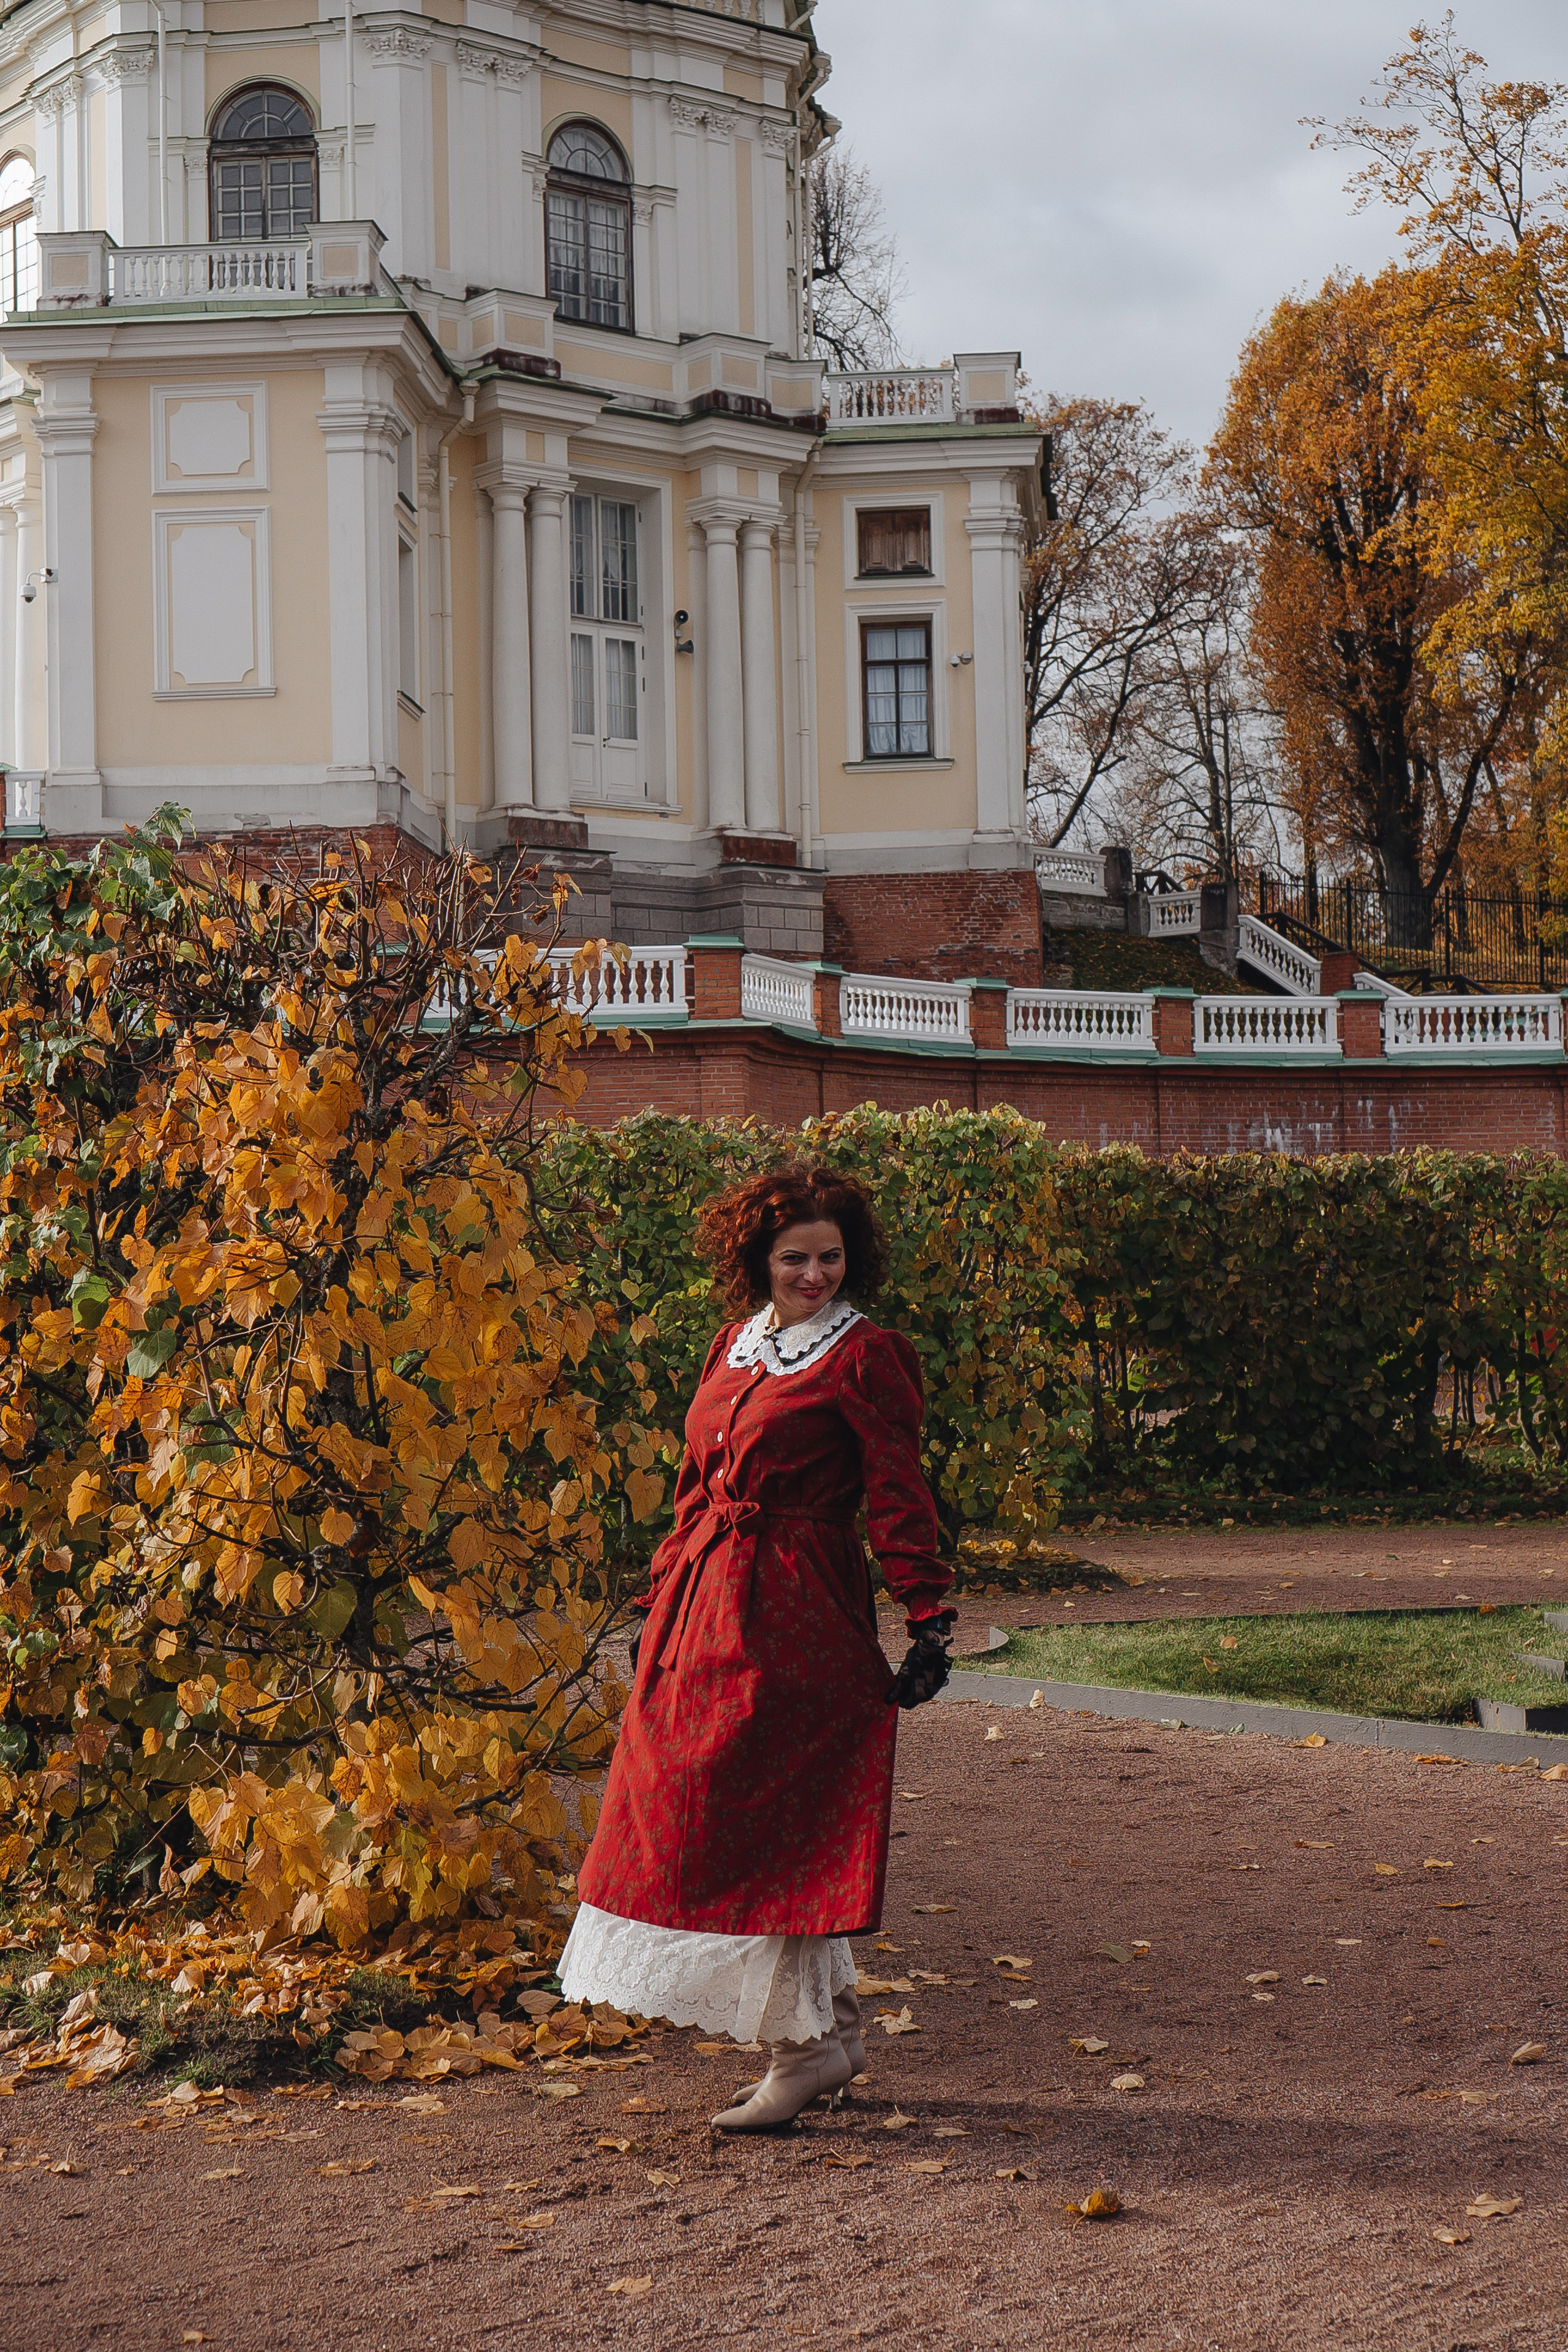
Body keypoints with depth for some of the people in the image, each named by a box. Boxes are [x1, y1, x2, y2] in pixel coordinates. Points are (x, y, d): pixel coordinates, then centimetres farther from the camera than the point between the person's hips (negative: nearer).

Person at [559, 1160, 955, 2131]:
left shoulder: (866, 1358, -6)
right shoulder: (735, 1349, 15)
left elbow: (900, 1499, -9)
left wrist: (929, 1623, -13)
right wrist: (661, 1606, 20)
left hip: (797, 1614, -8)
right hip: (709, 1605, 8)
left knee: (764, 1825, -8)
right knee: (708, 1819, 9)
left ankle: (808, 2048, 2)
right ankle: (830, 2031, 20)